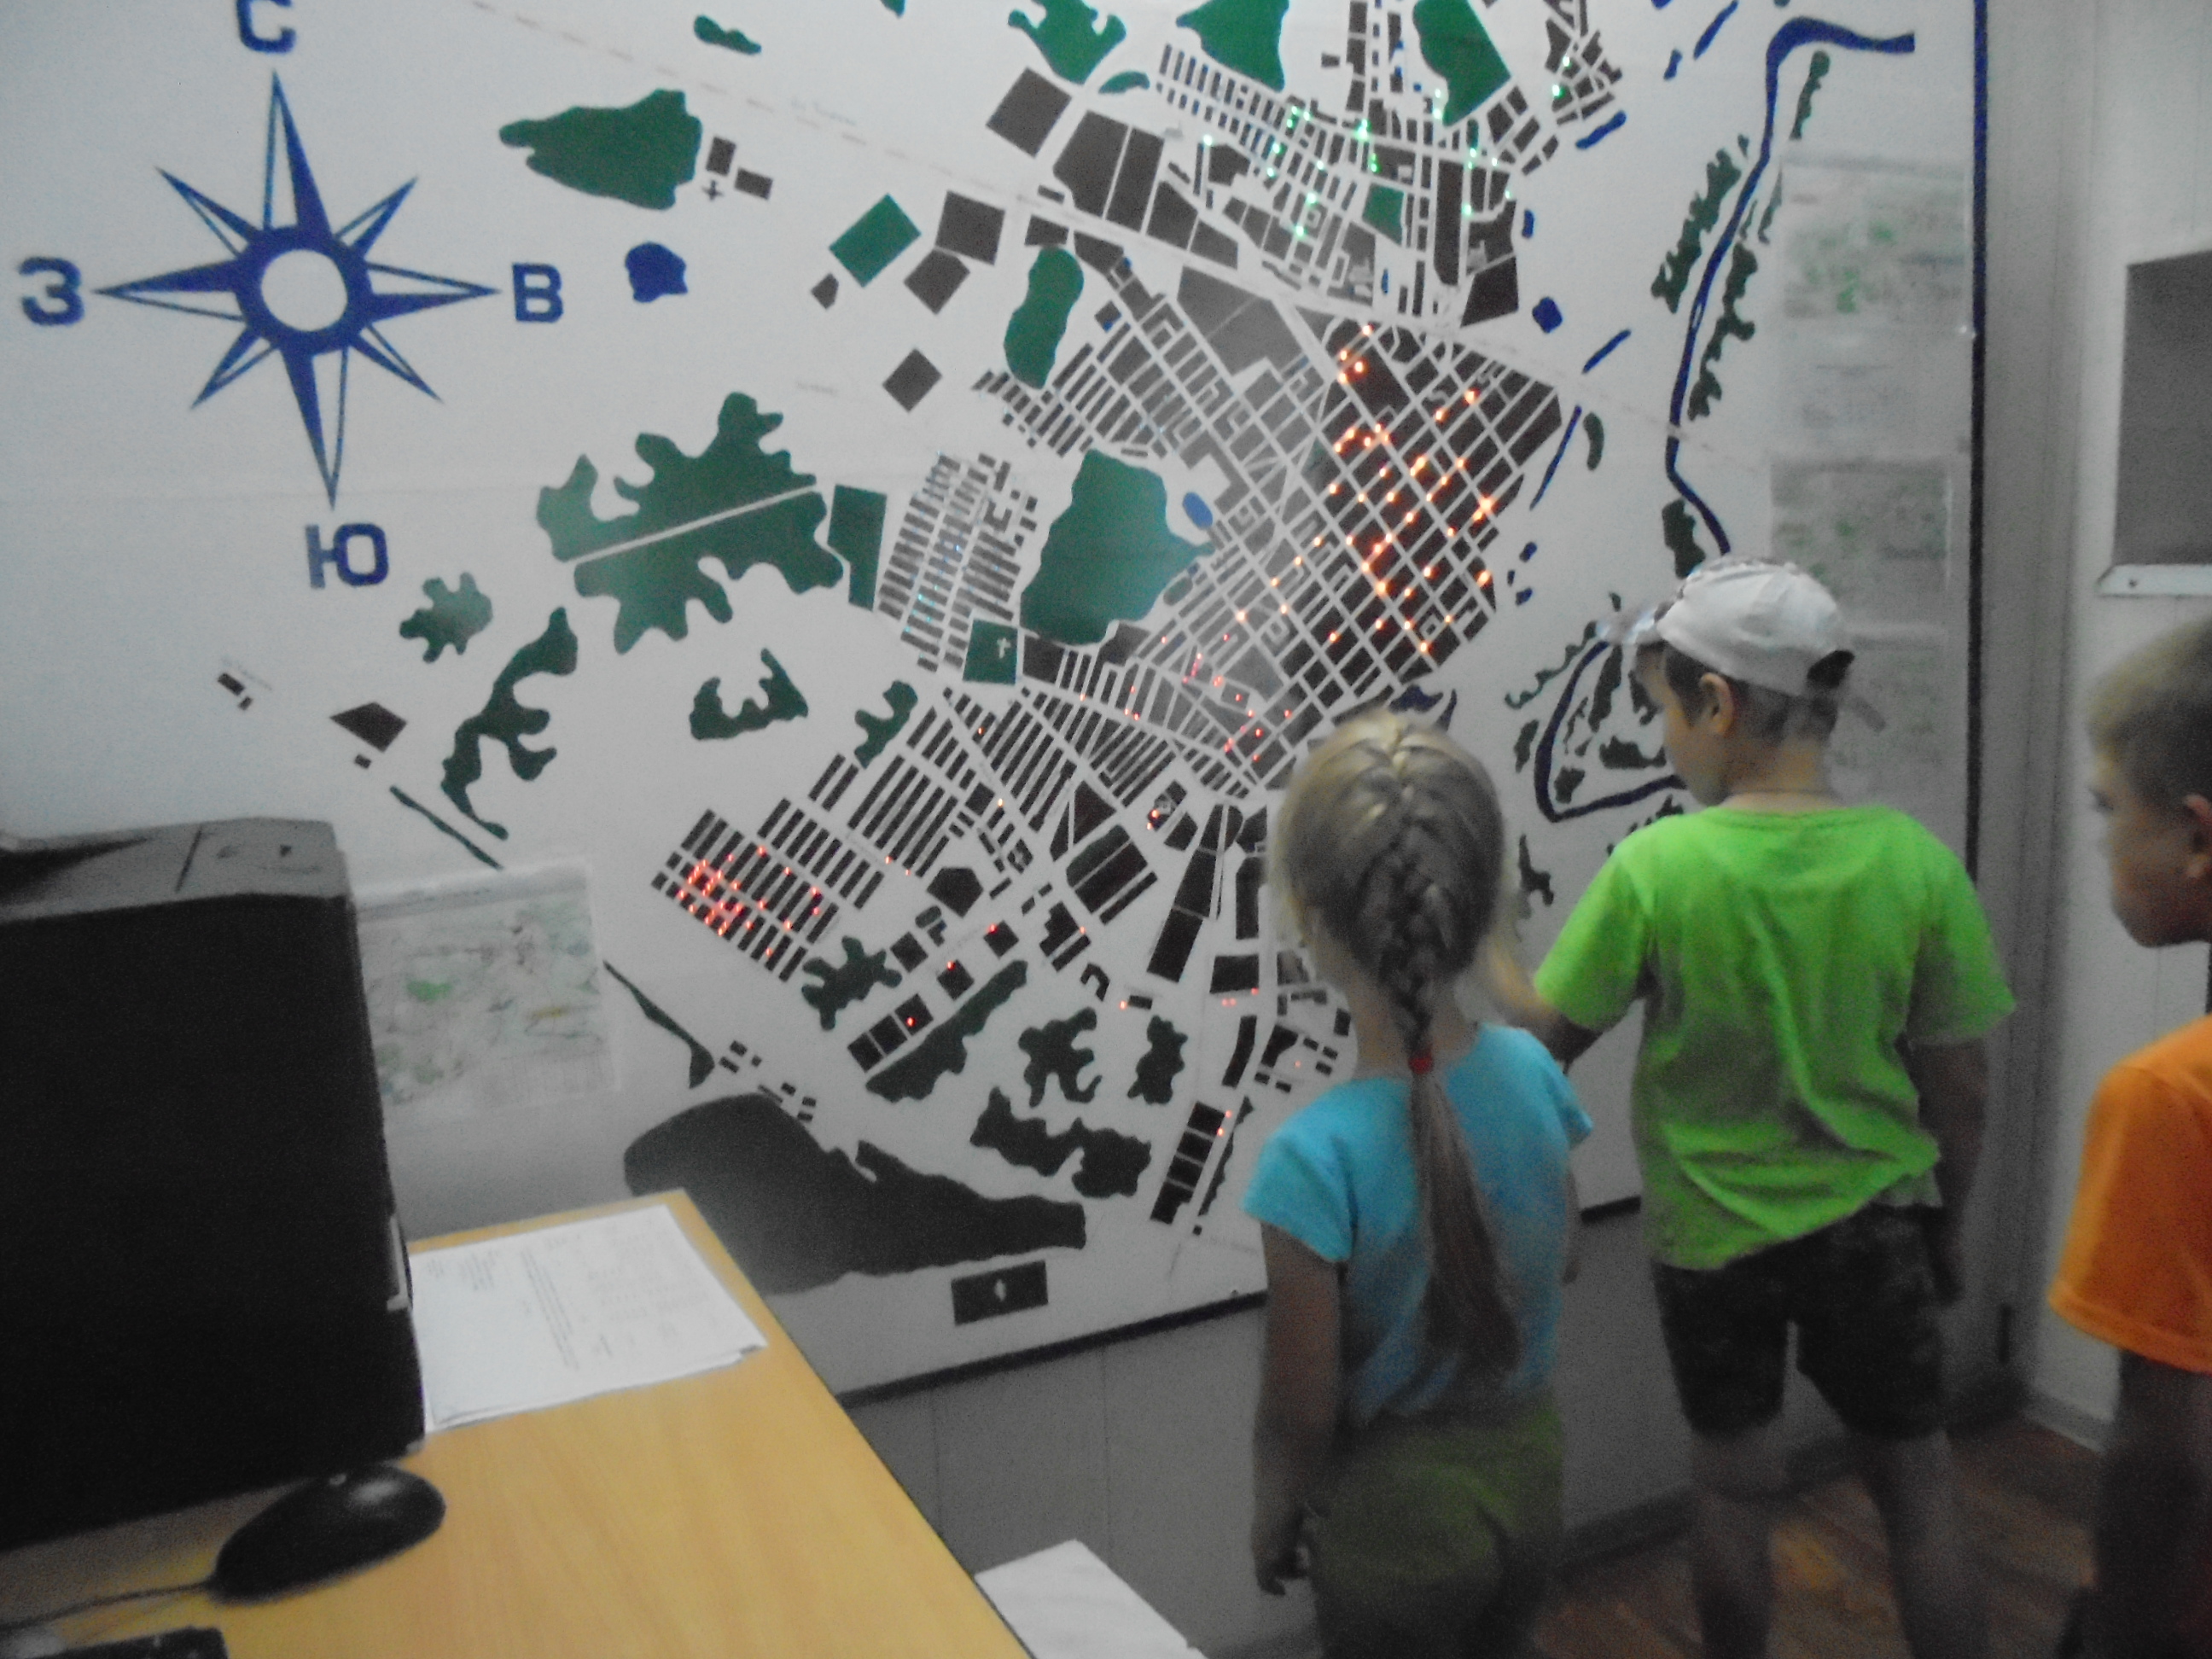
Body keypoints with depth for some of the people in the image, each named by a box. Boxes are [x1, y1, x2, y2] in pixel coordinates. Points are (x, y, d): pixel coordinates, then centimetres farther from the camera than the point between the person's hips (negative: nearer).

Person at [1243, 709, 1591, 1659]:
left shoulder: (1315, 1156, -31)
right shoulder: (1532, 1070, -15)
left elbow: (1301, 1410, -19)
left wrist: (1272, 1517, 0)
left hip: (1401, 1506, -5)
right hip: (1526, 1467, 5)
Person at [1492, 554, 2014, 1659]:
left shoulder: (1654, 870, -21)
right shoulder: (1915, 861, -13)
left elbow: (1545, 1041, -13)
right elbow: (1960, 1088, -5)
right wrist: (1948, 1222, 11)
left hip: (1712, 1234, -1)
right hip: (1875, 1225, 2)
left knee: (1733, 1485, 18)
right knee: (1917, 1486, 18)